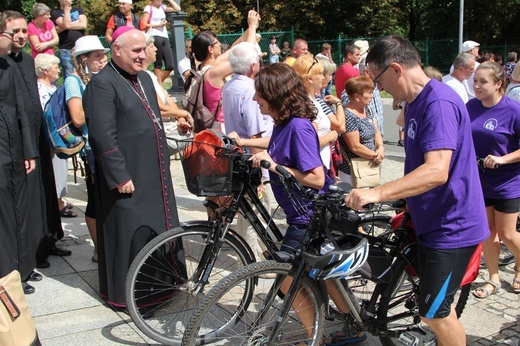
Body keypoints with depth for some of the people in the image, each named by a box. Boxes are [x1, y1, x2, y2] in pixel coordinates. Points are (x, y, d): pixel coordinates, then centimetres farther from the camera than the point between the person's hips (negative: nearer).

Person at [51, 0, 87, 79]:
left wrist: (63, 28, -6)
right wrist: (66, 8, -7)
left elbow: (84, 25, -2)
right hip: (66, 51, -3)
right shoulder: (56, 13, 5)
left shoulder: (78, 10, 15)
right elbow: (66, 25, -13)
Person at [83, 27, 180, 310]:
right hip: (128, 177, -8)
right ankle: (126, 294, 16)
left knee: (157, 228, 16)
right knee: (131, 234, 1)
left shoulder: (144, 78, 13)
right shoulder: (102, 84, -14)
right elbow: (103, 136, -19)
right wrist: (120, 176, -20)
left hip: (154, 173, 8)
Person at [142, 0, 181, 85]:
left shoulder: (162, 7, 19)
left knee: (170, 66, 0)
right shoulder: (148, 8, 1)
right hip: (154, 37, -6)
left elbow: (178, 8, 16)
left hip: (165, 38, 6)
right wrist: (159, 25, -7)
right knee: (158, 64, -2)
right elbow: (144, 25, -5)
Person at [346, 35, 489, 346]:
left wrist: (377, 193, -42)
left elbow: (436, 171, -35)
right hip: (432, 222, 10)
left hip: (451, 227, -10)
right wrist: (406, 205, 23)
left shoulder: (439, 102, -24)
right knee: (438, 310, 21)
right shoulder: (416, 101, 8)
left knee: (435, 313, -1)